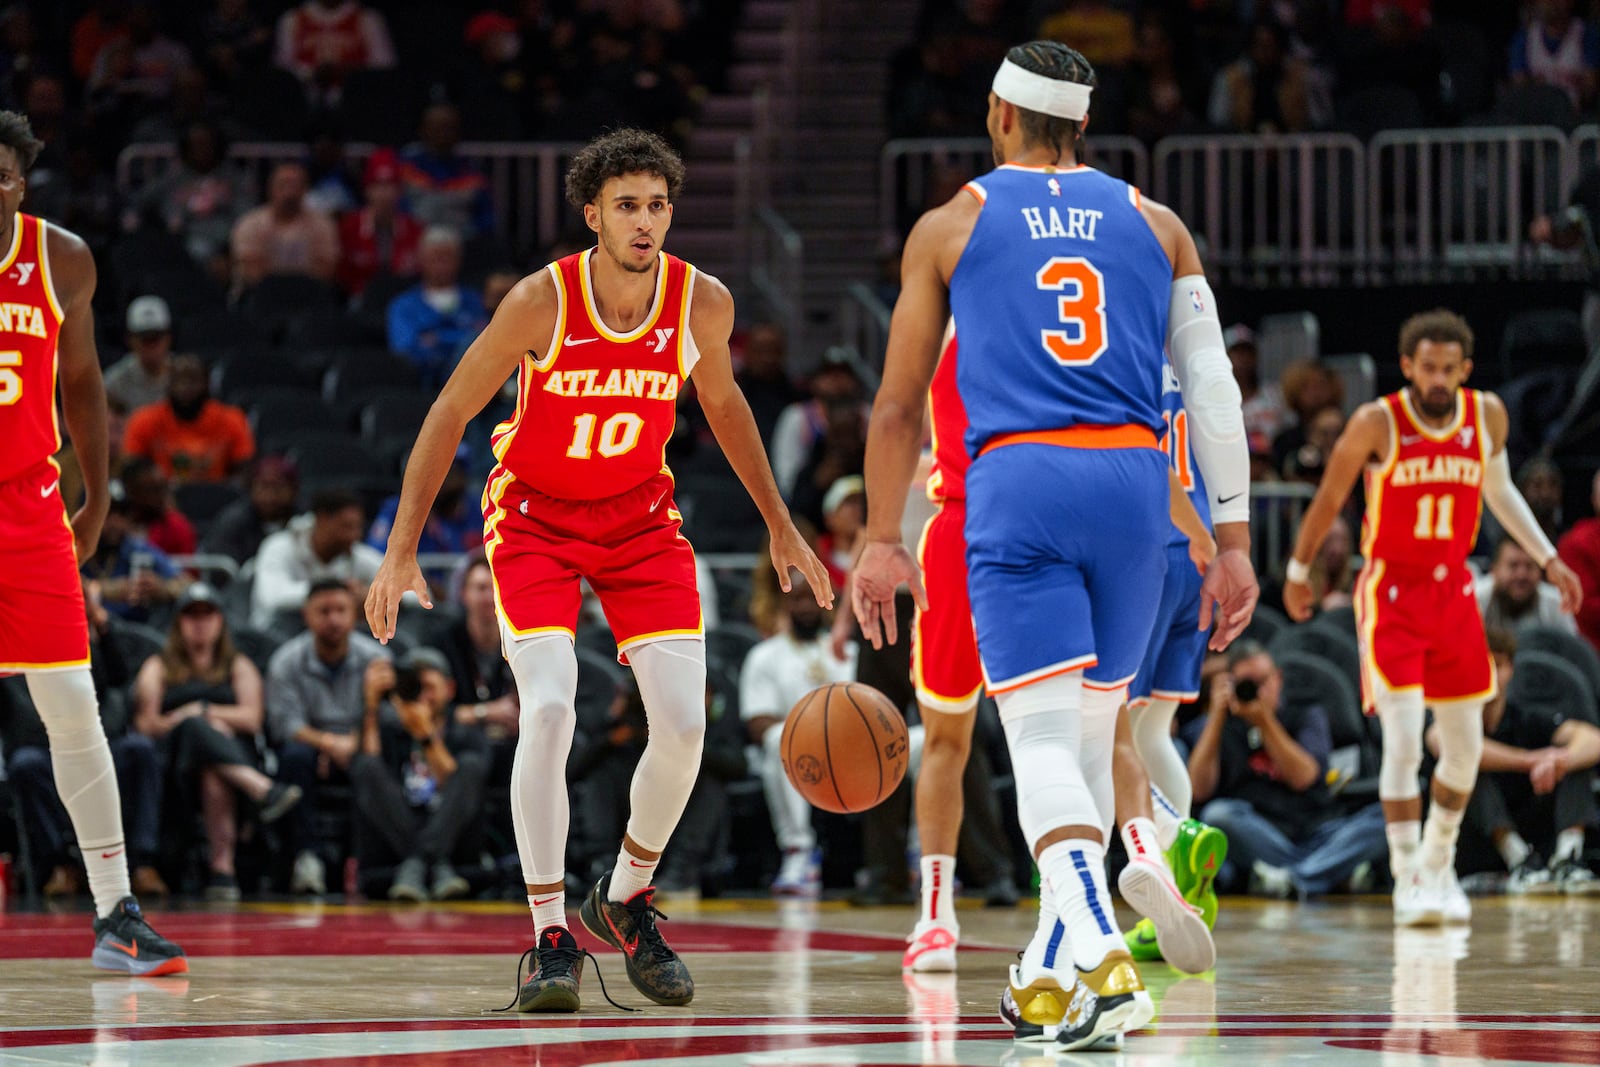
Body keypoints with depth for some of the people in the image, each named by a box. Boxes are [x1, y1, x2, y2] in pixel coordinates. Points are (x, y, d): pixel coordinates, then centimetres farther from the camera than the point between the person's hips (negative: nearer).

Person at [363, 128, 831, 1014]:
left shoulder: (703, 304, -14)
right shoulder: (541, 302, -23)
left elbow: (720, 401, 9)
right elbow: (449, 415, -13)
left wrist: (780, 526, 14)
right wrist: (401, 550, -17)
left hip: (640, 517, 3)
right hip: (534, 517, -3)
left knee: (683, 722, -9)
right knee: (549, 708, -22)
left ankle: (626, 899, 17)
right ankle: (551, 940, -14)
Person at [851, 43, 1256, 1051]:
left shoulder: (950, 226, 11)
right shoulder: (1155, 223, 16)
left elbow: (900, 402, 11)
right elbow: (1214, 387, 8)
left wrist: (882, 539, 18)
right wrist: (1233, 541, 9)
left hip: (1019, 478, -3)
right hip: (1137, 479, 3)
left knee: (1043, 738, -10)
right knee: (1091, 731, 17)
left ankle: (1102, 955, -32)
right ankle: (1049, 970, 25)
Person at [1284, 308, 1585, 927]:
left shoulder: (1487, 416, -2)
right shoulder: (1377, 424, -14)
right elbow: (1330, 497, 0)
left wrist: (1547, 559, 12)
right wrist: (1298, 571, 8)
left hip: (1454, 592, 5)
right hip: (1391, 593, -5)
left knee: (1465, 748, 9)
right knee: (1404, 742, -14)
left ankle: (1438, 864, 30)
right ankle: (1408, 883, -8)